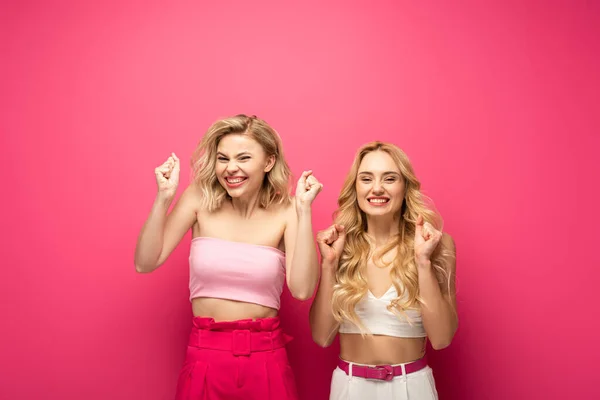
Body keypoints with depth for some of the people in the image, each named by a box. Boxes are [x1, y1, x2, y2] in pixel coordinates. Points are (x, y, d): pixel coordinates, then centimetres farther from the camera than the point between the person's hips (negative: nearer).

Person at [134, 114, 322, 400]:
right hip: (204, 357, 1)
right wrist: (164, 197, -15)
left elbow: (302, 289, -18)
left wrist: (304, 209, -20)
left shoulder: (286, 211, -7)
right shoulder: (200, 198, -5)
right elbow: (146, 263, -7)